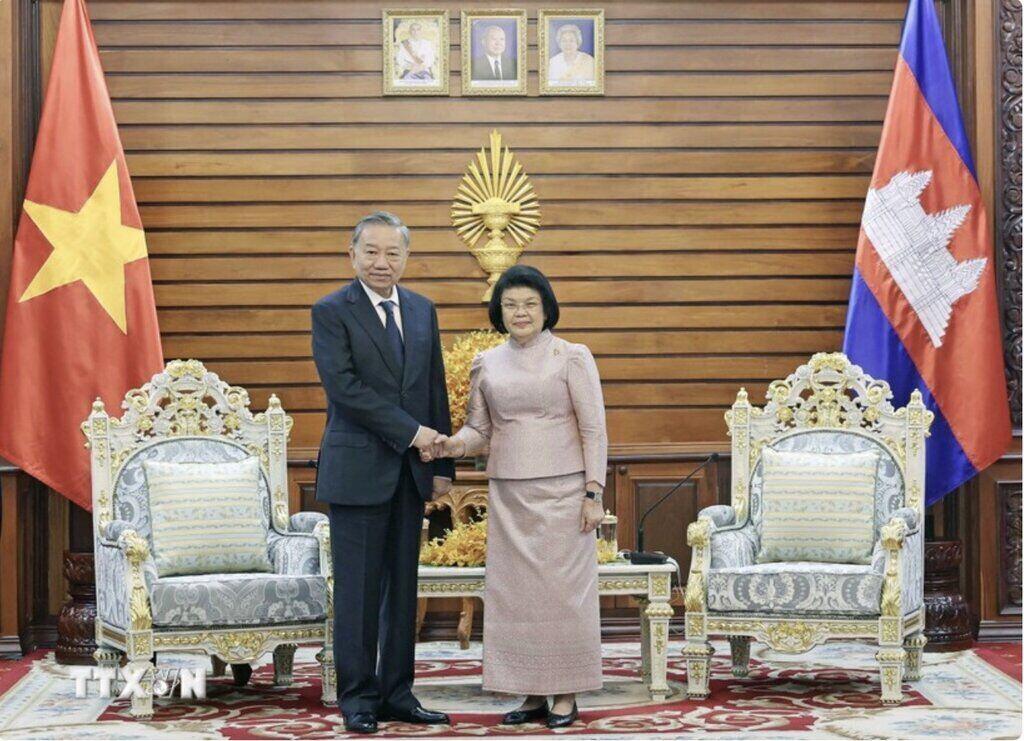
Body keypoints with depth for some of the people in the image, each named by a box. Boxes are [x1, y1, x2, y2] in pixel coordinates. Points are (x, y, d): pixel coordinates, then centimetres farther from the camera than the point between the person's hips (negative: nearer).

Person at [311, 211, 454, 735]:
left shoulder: (423, 312, 13)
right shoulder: (332, 312, -4)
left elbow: (436, 390, 13)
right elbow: (345, 386, -15)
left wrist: (442, 464, 8)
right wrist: (411, 431, -16)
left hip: (410, 472, 5)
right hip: (358, 470, -5)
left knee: (403, 588, 9)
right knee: (358, 589, -2)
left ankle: (397, 693, 15)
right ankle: (358, 698, 7)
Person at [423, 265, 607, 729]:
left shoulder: (572, 357, -1)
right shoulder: (486, 364, 10)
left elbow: (593, 428, -3)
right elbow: (480, 429, 12)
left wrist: (594, 493, -9)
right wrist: (451, 445, -10)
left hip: (561, 490, -4)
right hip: (508, 493, 4)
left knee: (562, 586, -3)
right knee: (513, 590, 3)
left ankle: (566, 695, 6)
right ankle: (532, 693, 11)